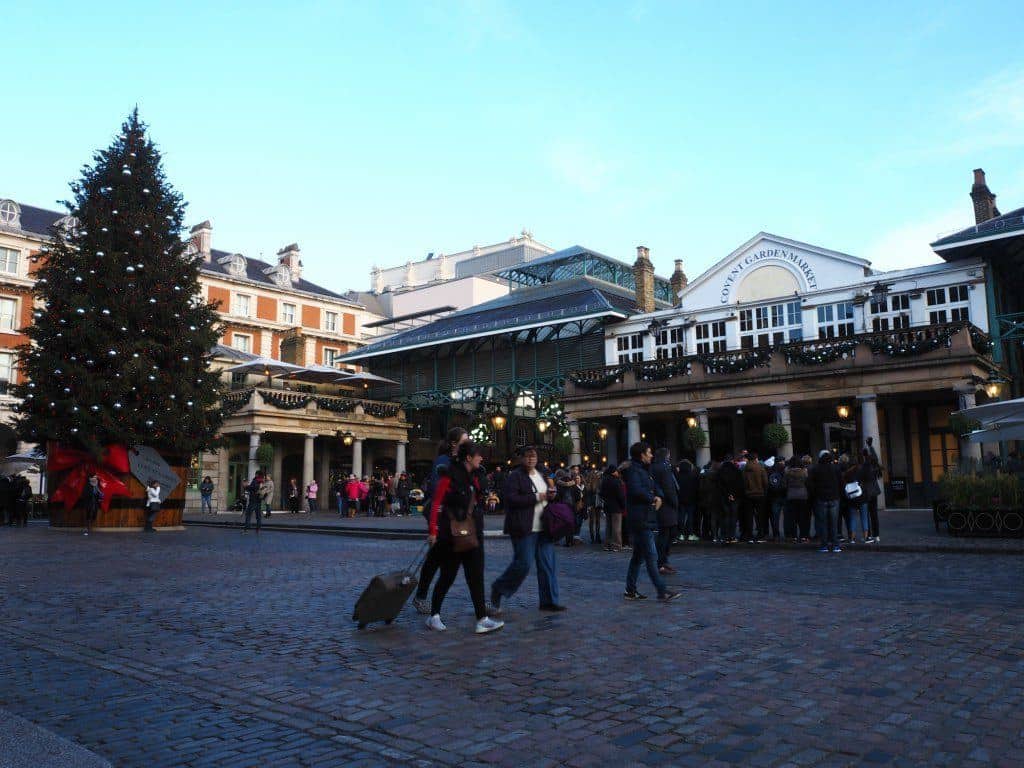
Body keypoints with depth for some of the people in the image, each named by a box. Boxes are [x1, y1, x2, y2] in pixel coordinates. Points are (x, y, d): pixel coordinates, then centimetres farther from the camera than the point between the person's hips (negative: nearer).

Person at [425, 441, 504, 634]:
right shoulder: (449, 477, -14)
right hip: (451, 534, -7)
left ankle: (482, 620, 1)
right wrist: (433, 531, -18)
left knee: (476, 575, 2)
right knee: (448, 575, 4)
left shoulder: (473, 477, 11)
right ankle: (433, 616, 21)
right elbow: (436, 503, -16)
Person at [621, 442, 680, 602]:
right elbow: (636, 490, -28)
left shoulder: (644, 470, 19)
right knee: (651, 556, -8)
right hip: (640, 520, -10)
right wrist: (652, 499, -12)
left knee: (638, 556, 13)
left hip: (646, 519, 10)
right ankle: (662, 591, -6)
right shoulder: (633, 470, -13)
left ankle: (630, 590, 19)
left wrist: (658, 497, -3)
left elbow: (655, 487, 20)